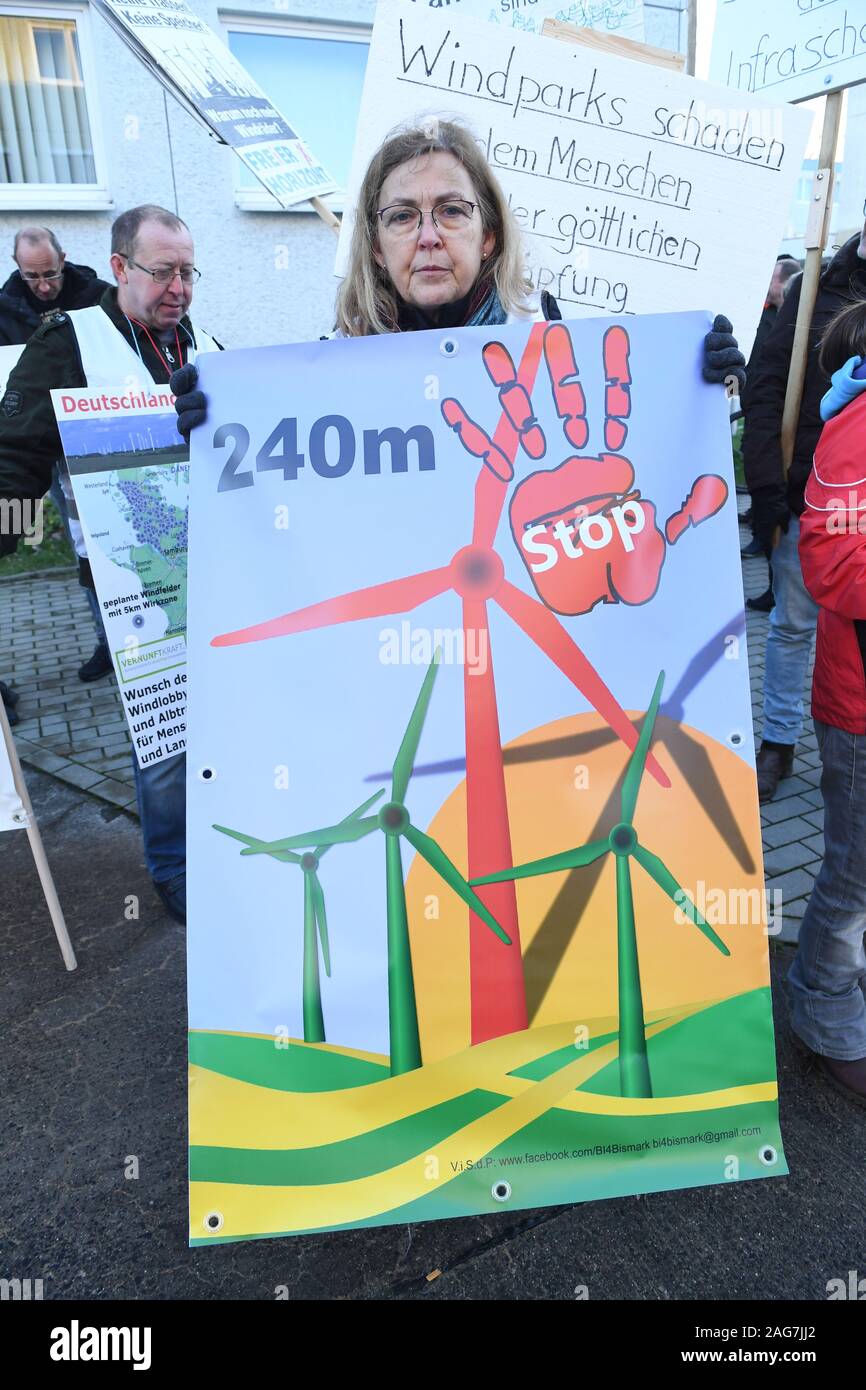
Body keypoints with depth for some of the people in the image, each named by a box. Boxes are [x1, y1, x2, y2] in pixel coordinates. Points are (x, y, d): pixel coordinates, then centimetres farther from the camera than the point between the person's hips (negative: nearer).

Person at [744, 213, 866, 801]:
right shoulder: (815, 291, 3)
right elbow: (767, 391, -2)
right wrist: (766, 484, -11)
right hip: (807, 494, -1)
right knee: (794, 622, 8)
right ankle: (779, 743, 20)